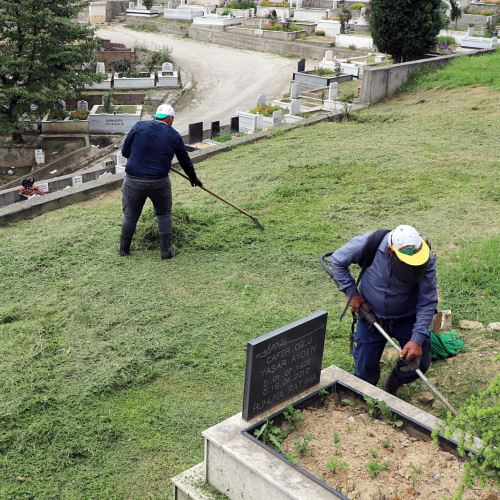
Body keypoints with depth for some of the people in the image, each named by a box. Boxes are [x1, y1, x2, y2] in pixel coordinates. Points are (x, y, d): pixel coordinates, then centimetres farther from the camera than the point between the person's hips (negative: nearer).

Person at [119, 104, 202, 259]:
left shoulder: (138, 127, 0)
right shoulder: (174, 135, 1)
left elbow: (124, 152, 3)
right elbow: (185, 160, 13)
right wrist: (193, 178, 30)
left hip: (133, 180, 1)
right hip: (159, 182, 0)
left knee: (130, 216, 16)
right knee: (164, 214, 19)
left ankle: (124, 249, 28)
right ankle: (166, 250, 18)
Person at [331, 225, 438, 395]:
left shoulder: (426, 260, -27)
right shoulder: (370, 242, -28)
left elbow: (428, 302, -22)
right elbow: (338, 261, -11)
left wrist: (417, 339, -30)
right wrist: (352, 293, -15)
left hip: (407, 318, 0)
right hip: (371, 315, 0)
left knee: (419, 363, -7)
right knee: (364, 372, 3)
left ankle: (392, 386, 26)